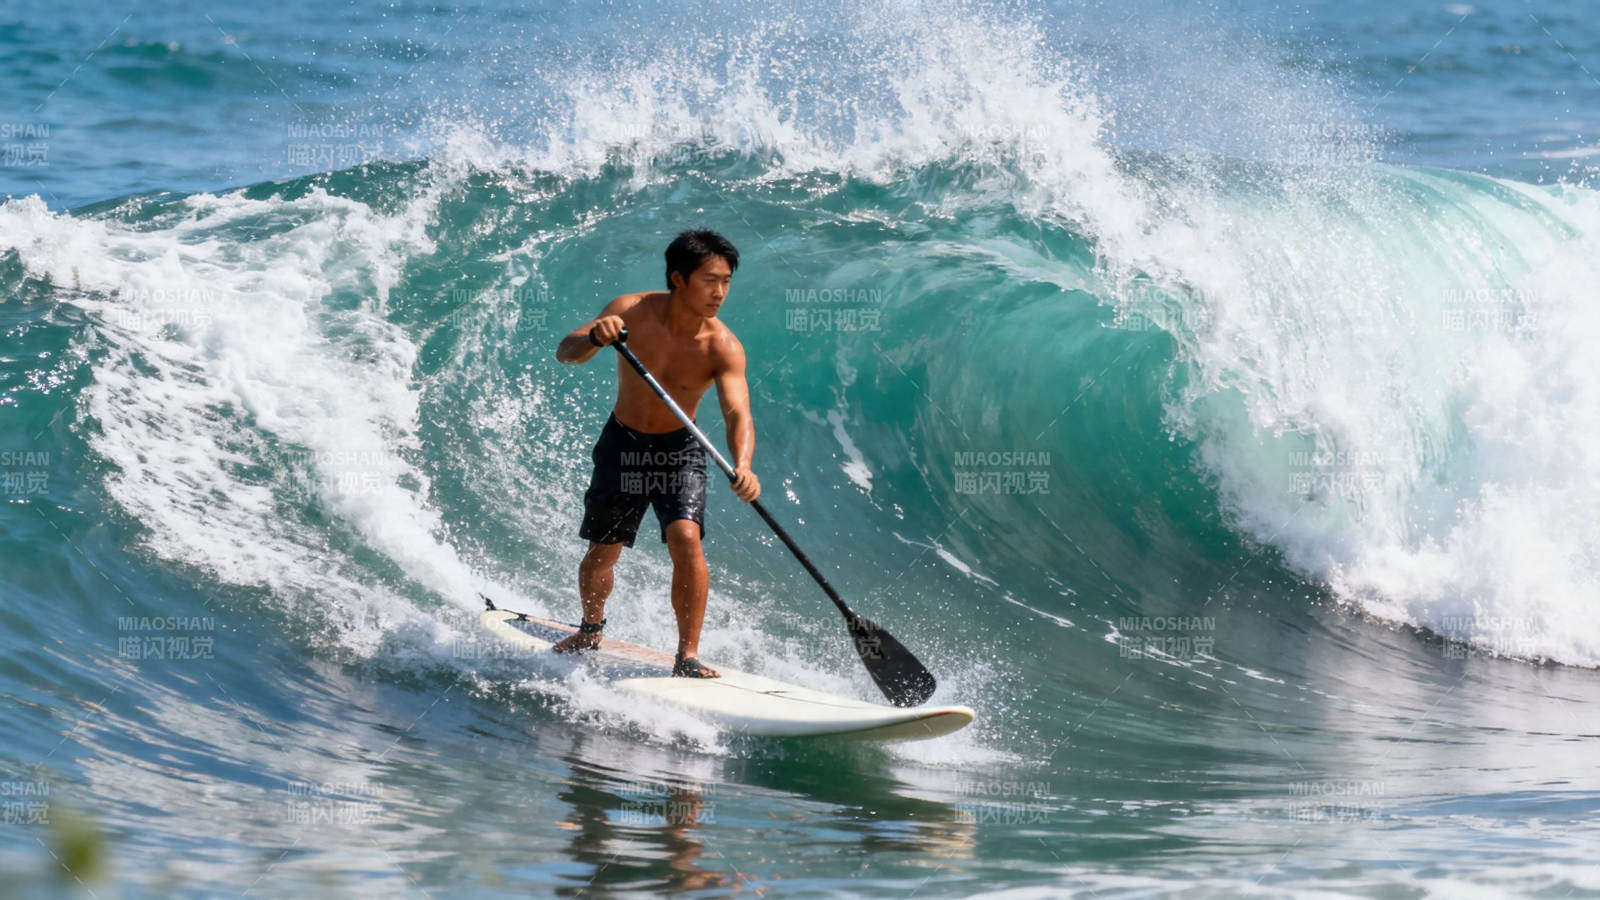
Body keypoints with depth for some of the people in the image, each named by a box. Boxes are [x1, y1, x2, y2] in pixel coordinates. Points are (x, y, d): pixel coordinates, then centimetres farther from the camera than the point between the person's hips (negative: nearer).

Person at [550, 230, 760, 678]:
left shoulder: (723, 347, -22)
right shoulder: (633, 312, -19)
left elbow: (738, 413, -32)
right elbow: (566, 353, -21)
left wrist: (743, 466, -52)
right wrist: (595, 338, -45)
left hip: (679, 450, -1)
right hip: (622, 444, 1)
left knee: (686, 539, -23)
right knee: (602, 554, 7)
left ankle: (688, 657, -15)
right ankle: (591, 630, 38)